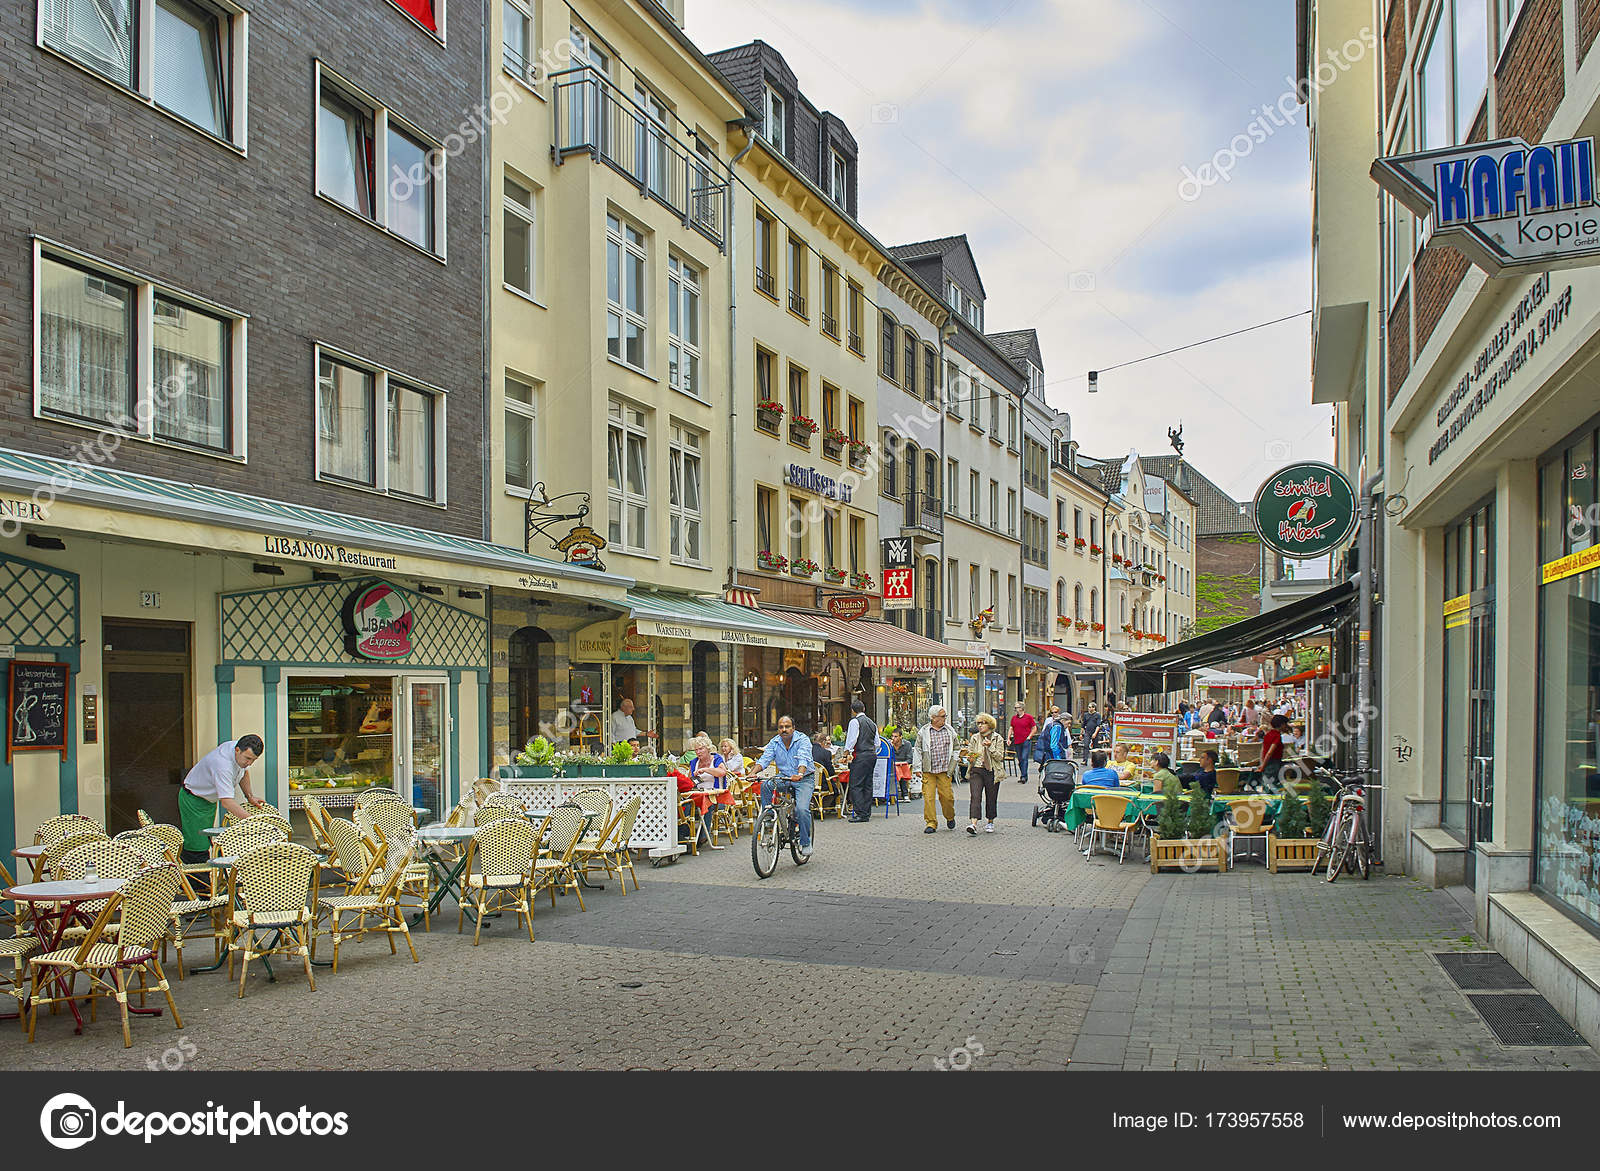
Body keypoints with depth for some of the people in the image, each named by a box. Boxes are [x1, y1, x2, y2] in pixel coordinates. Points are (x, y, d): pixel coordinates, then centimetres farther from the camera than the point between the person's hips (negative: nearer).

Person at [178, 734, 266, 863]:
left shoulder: (243, 751, -13)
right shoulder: (223, 764, -39)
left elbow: (244, 772, 12)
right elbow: (226, 801, -43)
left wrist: (249, 796, 5)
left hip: (210, 800, 9)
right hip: (193, 800, -9)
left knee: (206, 842, 12)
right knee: (197, 848, -11)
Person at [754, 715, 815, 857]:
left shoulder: (803, 740, -12)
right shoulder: (774, 742, 2)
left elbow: (803, 759, -28)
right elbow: (765, 759, -9)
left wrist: (800, 774, -47)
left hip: (804, 779, -4)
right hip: (784, 777, 4)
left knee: (802, 809, -22)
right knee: (765, 785, -24)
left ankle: (805, 843, -3)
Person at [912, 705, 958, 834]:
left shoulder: (950, 730, 9)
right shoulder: (923, 731, 3)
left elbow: (955, 749, 18)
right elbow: (917, 750, 5)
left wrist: (953, 764, 7)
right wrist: (917, 768, -1)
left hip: (944, 770, 1)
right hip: (928, 771, -1)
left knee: (947, 796, -2)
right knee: (928, 797, -5)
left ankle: (950, 817, 25)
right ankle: (931, 823, 4)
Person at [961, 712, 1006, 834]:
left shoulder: (997, 738, 1)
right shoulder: (974, 738, 11)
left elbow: (1000, 757, -5)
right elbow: (970, 753, 17)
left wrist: (990, 747, -18)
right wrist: (970, 758, -6)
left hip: (991, 772, -1)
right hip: (976, 771, 1)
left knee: (991, 798, 8)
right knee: (975, 797, -13)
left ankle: (990, 822, 27)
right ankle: (973, 824, -22)